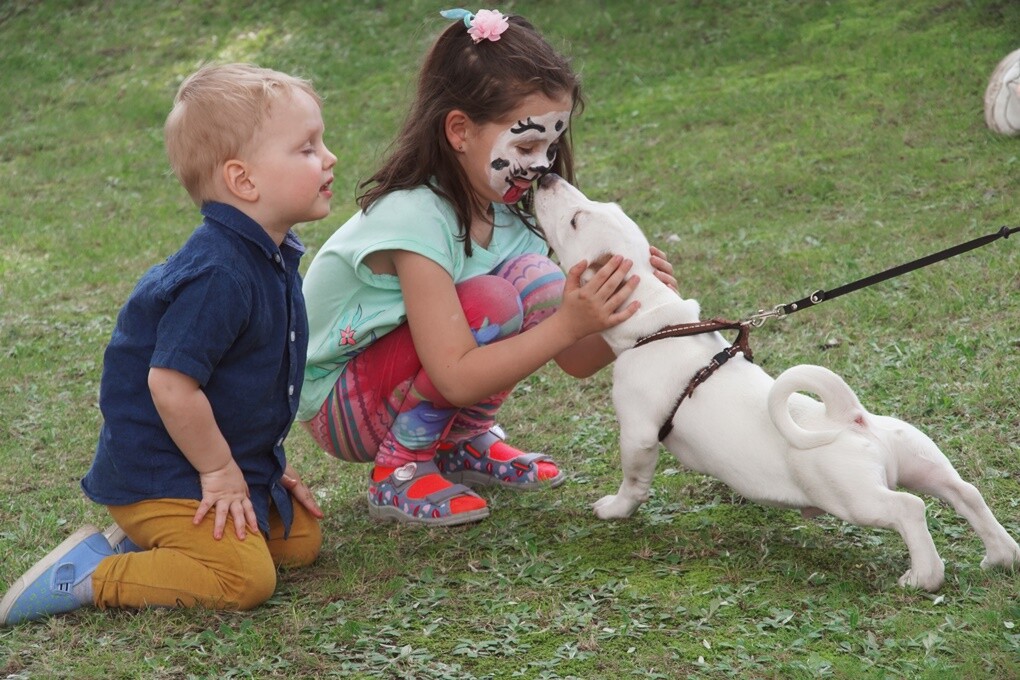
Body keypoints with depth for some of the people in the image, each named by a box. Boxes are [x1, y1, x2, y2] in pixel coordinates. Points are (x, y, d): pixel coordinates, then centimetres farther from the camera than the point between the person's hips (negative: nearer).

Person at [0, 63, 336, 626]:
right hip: (160, 475, -10)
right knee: (243, 579, -18)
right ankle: (84, 575, -6)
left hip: (234, 461, 10)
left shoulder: (271, 257, 5)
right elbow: (171, 384, -29)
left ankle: (145, 544, 14)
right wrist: (220, 471, -17)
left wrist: (268, 462, 16)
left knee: (301, 539, 11)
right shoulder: (217, 276, -28)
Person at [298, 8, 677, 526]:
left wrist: (625, 307, -23)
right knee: (491, 303, -29)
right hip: (335, 405, -7)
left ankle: (463, 443, 5)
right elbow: (457, 378, -33)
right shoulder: (414, 218, -29)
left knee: (536, 278, -13)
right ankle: (398, 473, -11)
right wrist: (565, 325, -38)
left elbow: (577, 361, -4)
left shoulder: (508, 210, -5)